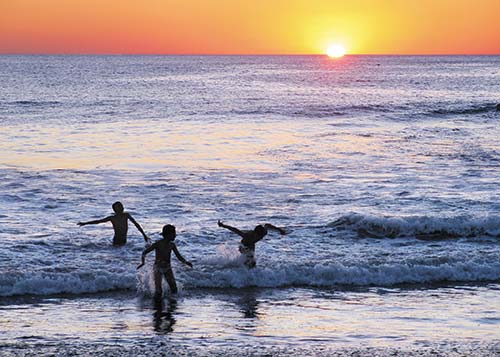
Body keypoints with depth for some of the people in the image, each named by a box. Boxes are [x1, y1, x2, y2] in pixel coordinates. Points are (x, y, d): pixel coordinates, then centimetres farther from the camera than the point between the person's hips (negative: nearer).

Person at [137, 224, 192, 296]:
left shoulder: (172, 245, -2)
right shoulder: (157, 244, -16)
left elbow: (179, 257, 4)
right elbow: (144, 253, -11)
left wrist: (186, 262, -16)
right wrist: (143, 262, -30)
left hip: (167, 268, 4)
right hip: (158, 268, -4)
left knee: (174, 290, -8)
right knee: (158, 291, -17)